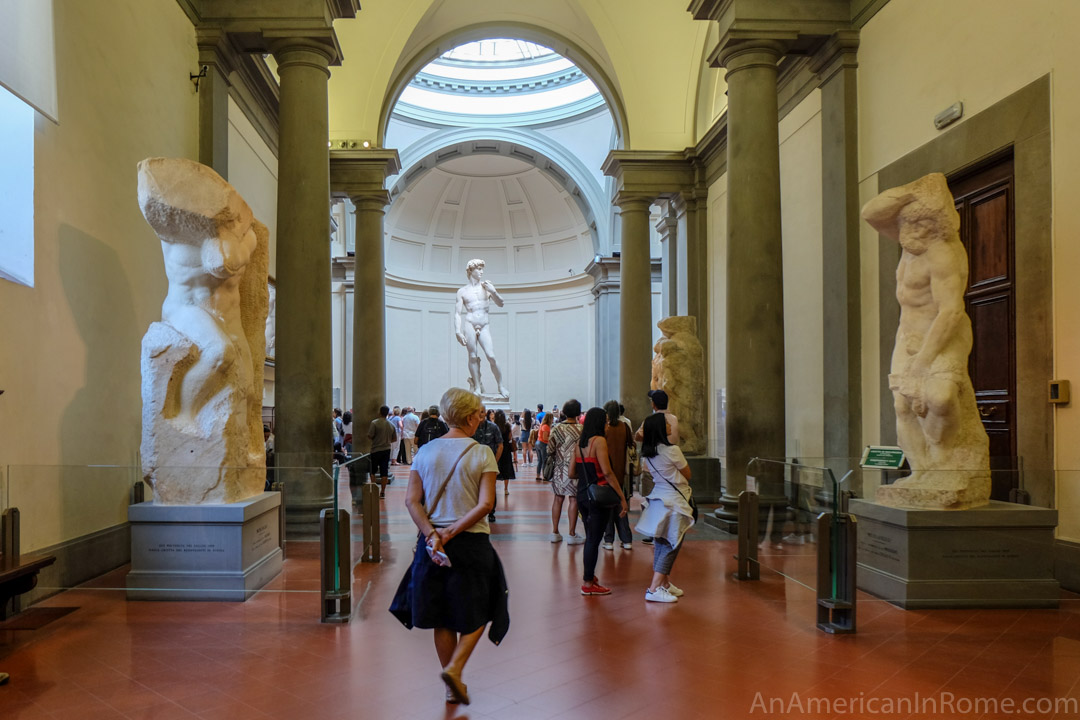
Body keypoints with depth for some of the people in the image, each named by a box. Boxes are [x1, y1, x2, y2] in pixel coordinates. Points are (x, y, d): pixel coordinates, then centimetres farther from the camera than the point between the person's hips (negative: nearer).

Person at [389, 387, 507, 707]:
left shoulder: (425, 451, 2)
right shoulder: (481, 453, -8)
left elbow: (411, 501, -4)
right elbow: (486, 504, -17)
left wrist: (432, 534, -10)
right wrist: (452, 531, -15)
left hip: (432, 541, 4)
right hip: (471, 542, -4)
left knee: (442, 617, 16)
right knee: (476, 612, 15)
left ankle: (452, 687, 24)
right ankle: (455, 668, -3)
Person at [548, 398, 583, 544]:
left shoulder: (557, 428, -1)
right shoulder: (581, 429, -10)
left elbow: (550, 449, 1)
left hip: (559, 468, 4)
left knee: (558, 499, 12)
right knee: (573, 500, 2)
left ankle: (555, 532, 18)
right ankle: (572, 535, 7)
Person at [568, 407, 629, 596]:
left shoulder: (579, 442, 8)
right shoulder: (599, 440, -13)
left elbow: (572, 473, 9)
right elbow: (607, 472, -19)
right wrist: (622, 497, -15)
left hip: (582, 493, 7)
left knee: (590, 537, 19)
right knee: (594, 539, 1)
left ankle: (590, 576, 29)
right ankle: (588, 584, 8)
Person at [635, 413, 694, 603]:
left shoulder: (646, 453, 1)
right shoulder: (671, 450, -19)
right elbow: (688, 474, -7)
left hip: (657, 498, 8)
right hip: (674, 501, -8)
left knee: (661, 544, 14)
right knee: (672, 545, -3)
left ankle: (665, 583, 25)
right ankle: (654, 589, -5)